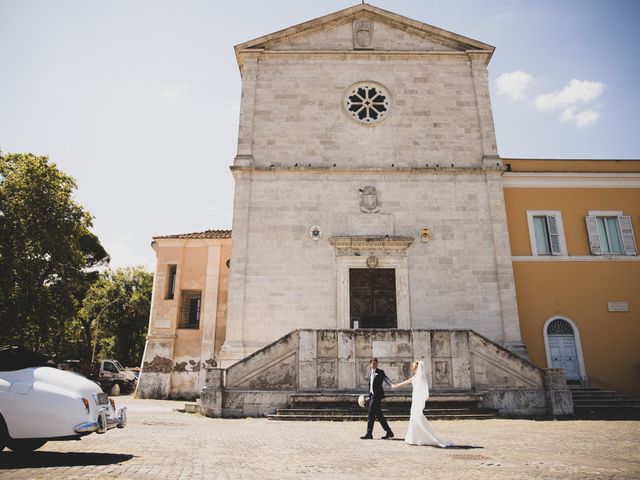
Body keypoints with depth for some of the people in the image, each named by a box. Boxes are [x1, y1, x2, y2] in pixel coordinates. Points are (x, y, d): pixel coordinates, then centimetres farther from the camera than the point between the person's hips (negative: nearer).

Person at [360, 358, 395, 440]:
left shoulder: (380, 372, -4)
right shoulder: (370, 373, 17)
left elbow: (386, 379, -22)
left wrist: (391, 385, -41)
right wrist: (369, 396, 22)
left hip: (377, 396, -7)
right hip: (372, 396, 7)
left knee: (371, 414, -6)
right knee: (379, 415, 10)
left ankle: (369, 434, 2)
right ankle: (389, 432, 18)